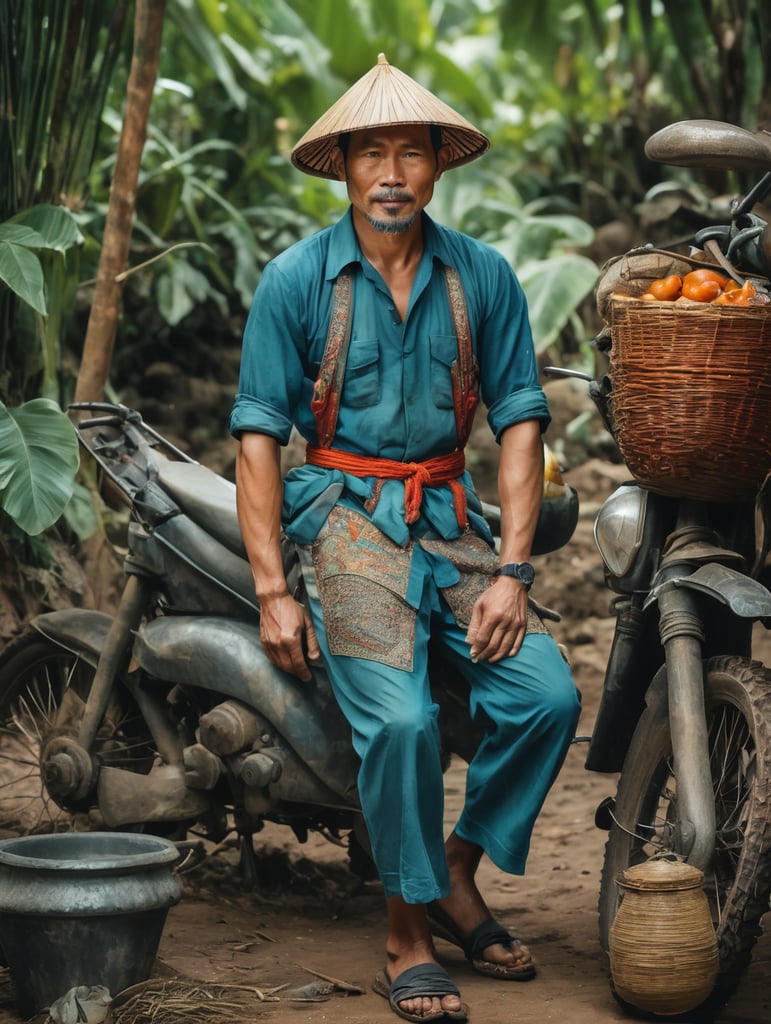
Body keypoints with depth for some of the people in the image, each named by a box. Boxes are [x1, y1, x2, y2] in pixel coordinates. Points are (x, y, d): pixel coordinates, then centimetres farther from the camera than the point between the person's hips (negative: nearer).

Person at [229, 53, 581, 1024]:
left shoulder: (483, 275, 5)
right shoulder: (296, 279, -3)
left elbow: (519, 420, 5)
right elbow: (258, 434, -3)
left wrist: (512, 571, -5)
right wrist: (272, 590, -10)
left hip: (449, 512, 3)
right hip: (344, 510, -3)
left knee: (547, 694, -16)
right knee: (400, 717, -25)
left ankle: (458, 869, 8)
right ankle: (408, 934, -6)